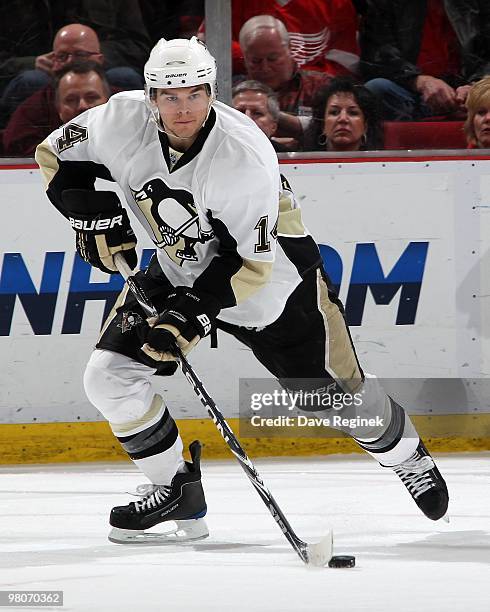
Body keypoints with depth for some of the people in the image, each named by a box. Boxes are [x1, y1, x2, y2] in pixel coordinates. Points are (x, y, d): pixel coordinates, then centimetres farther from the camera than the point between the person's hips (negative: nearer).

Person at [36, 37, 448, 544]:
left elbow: (248, 260, -28)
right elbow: (57, 155, -3)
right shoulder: (123, 120, -21)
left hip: (272, 272, -4)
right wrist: (92, 213, -18)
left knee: (335, 390, 4)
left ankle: (406, 455, 36)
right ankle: (175, 490, 8)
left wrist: (192, 312, -36)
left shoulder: (245, 155, -33)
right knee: (109, 377, -10)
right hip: (178, 268, 4)